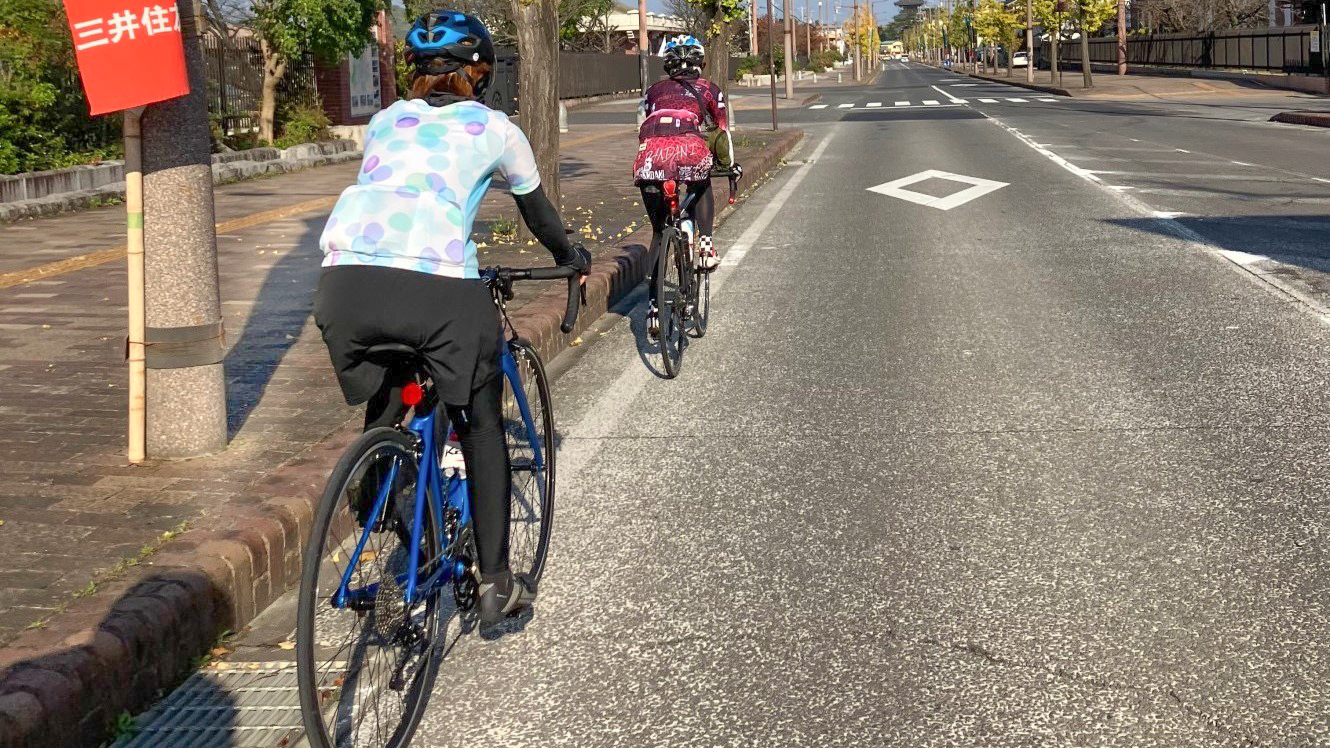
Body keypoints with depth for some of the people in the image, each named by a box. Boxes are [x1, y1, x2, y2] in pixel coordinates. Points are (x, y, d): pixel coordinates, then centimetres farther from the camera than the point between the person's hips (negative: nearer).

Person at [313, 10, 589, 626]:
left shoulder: (384, 122, 29)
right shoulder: (493, 128, 22)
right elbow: (537, 211, 35)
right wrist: (571, 258, 55)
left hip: (348, 276, 3)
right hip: (438, 284, -3)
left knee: (379, 418, 27)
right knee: (481, 428, 17)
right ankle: (496, 583, 19)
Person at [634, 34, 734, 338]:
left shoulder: (654, 90, 32)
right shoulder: (709, 90, 26)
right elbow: (723, 134, 28)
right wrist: (730, 164, 44)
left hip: (649, 158, 2)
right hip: (689, 151, -2)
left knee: (658, 231, 16)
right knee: (702, 186, 36)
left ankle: (653, 306, 9)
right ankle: (705, 242, 13)